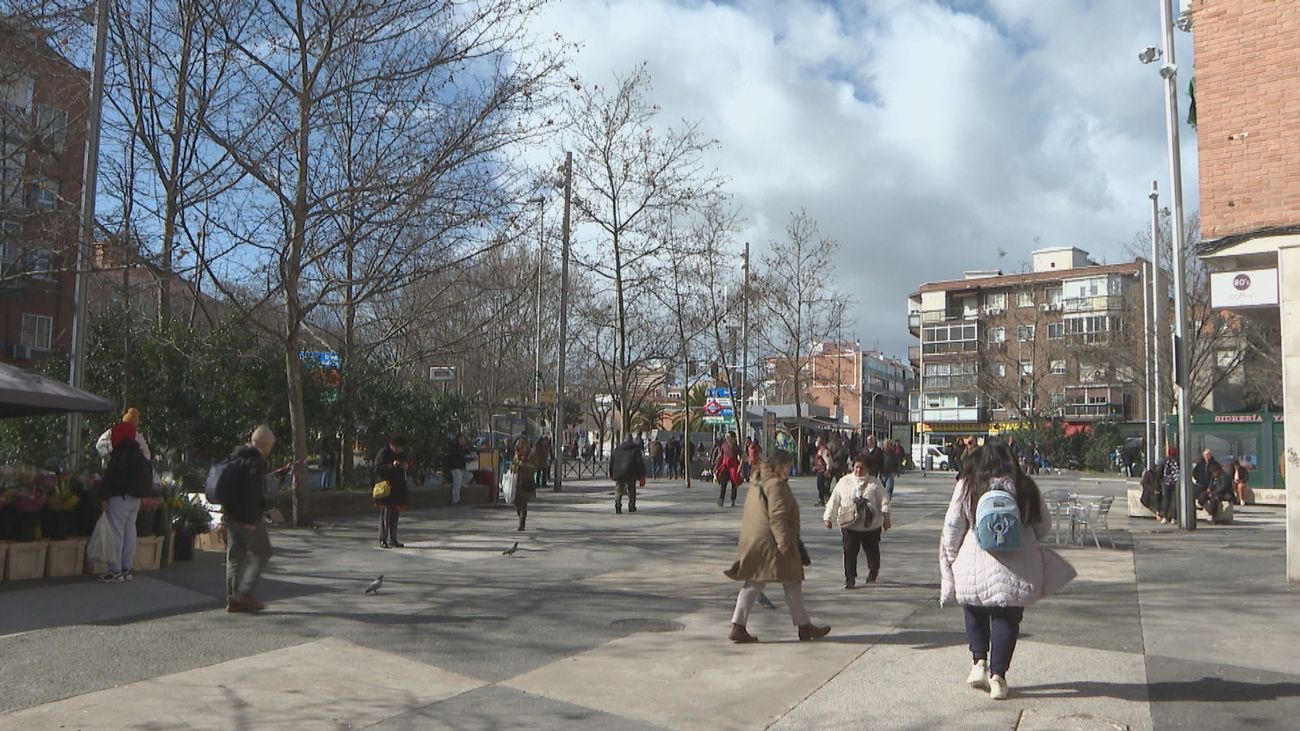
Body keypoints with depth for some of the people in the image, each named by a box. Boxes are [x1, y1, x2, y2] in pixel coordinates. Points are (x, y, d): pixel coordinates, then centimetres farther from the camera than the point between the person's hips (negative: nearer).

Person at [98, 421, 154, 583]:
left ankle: (116, 571, -4)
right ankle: (127, 569, 16)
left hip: (120, 497, -9)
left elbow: (111, 478, -19)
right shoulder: (138, 453, 13)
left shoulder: (120, 454, -14)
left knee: (116, 533, -5)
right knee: (130, 532, 11)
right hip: (135, 498, 9)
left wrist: (105, 497, -16)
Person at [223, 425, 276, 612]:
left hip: (231, 516, 9)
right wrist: (252, 520, -20)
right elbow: (253, 493, -21)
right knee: (261, 553, 2)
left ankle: (233, 598, 14)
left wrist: (226, 513, 23)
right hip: (248, 518, -9)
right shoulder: (256, 462, -14)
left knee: (235, 555, 12)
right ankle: (246, 592, -5)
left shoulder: (234, 458, 15)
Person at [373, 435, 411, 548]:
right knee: (385, 514, -7)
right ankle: (383, 540, -2)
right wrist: (392, 466, -28)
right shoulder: (383, 453, -10)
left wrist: (406, 465, 2)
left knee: (395, 514, 11)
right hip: (386, 488, -7)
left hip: (398, 488, 7)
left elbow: (407, 461, 26)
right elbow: (377, 469, -16)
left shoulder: (401, 454, 11)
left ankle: (392, 540, 18)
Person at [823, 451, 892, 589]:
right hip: (849, 524, 0)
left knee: (872, 550, 13)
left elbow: (884, 500, 2)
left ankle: (873, 571, 40)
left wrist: (886, 516, -8)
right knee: (849, 552, -4)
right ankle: (850, 578, 7)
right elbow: (834, 501, 6)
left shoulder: (875, 483, 0)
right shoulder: (844, 481, 3)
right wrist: (828, 518, 3)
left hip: (871, 525, 0)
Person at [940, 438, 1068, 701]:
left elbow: (952, 529, 0)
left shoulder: (967, 487, -2)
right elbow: (1043, 527, 10)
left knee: (975, 612, 21)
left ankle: (979, 662, 12)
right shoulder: (1026, 487, 2)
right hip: (1016, 568, 0)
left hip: (974, 568, 0)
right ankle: (997, 675, 9)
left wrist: (952, 558, 14)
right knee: (1006, 619, 10)